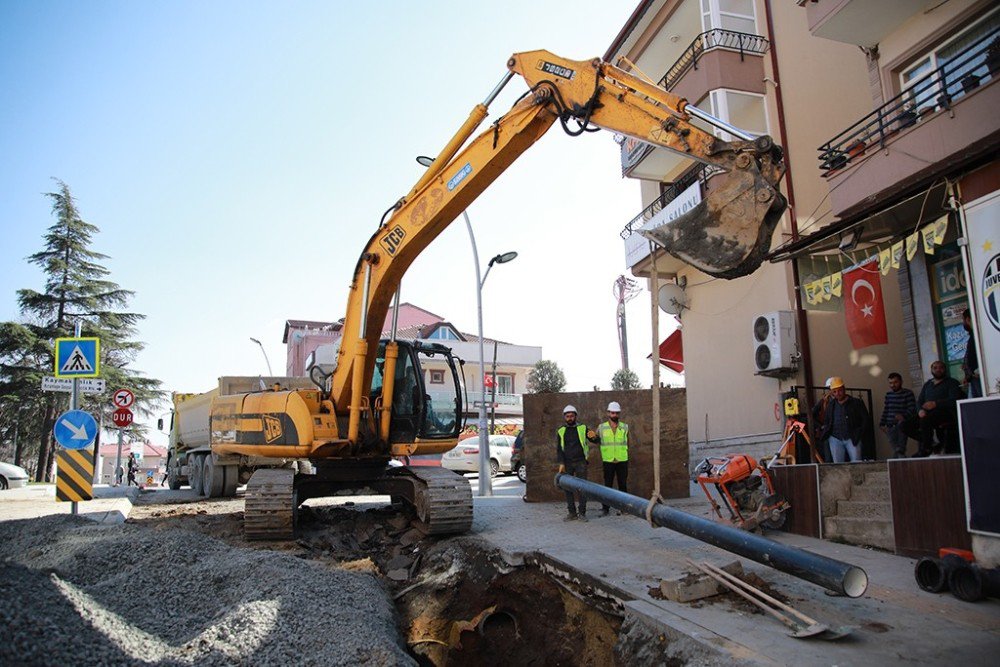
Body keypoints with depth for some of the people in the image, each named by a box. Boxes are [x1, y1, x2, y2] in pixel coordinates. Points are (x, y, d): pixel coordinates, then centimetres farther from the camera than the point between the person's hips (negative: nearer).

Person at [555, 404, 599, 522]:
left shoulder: (582, 428, 5)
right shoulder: (560, 431, 7)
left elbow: (597, 441, 9)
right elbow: (558, 449, 5)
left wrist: (594, 437, -16)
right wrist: (561, 463, -7)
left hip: (580, 462, -1)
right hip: (567, 463, 1)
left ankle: (582, 513, 2)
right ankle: (572, 513, 10)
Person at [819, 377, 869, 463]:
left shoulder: (857, 403, 3)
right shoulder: (831, 405, 13)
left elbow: (865, 420, 3)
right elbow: (826, 421, 22)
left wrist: (858, 435, -5)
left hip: (852, 439, -3)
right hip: (835, 439, 3)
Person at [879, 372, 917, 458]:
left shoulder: (908, 393, 0)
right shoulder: (888, 394, 17)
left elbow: (912, 409, -10)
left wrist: (904, 416, -29)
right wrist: (882, 424, 14)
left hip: (903, 424, -4)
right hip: (890, 427, 4)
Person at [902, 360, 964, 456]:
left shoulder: (952, 382, 7)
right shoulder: (927, 384, 25)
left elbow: (954, 400, -9)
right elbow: (919, 401, 17)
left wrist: (935, 404, -24)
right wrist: (920, 410, -7)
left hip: (946, 413, -6)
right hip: (928, 413, 6)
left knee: (925, 420, -37)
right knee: (906, 425, -16)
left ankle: (926, 449, -21)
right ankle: (932, 442, -7)